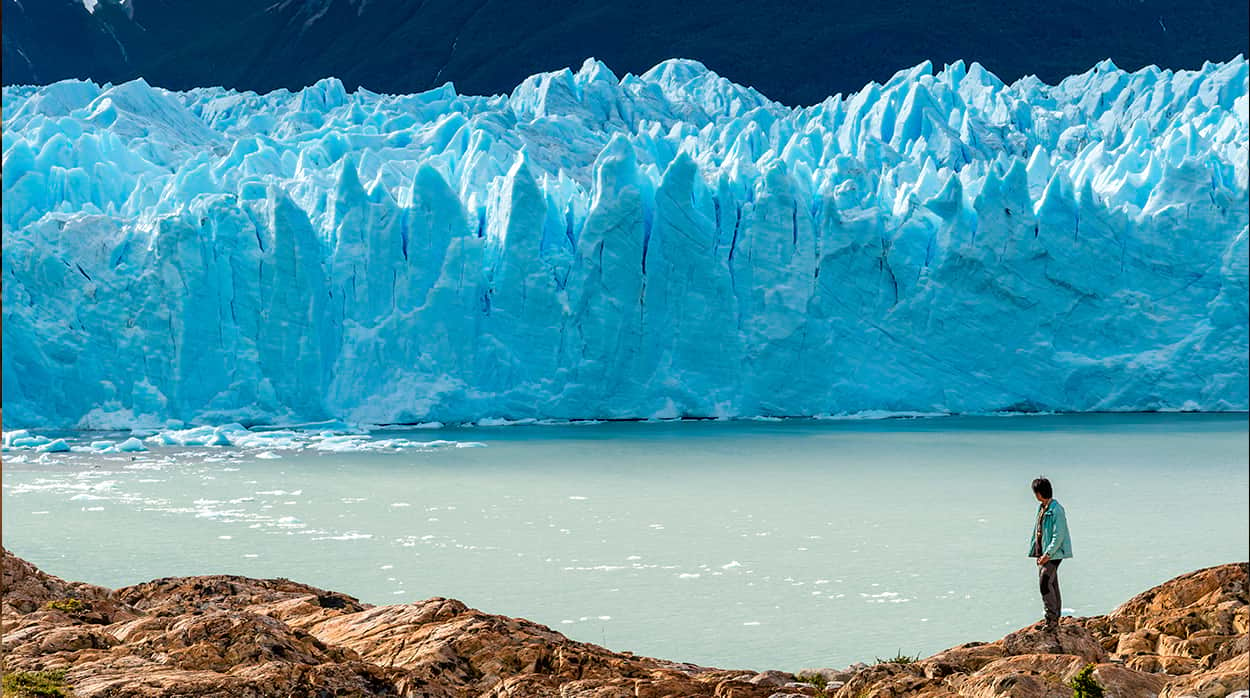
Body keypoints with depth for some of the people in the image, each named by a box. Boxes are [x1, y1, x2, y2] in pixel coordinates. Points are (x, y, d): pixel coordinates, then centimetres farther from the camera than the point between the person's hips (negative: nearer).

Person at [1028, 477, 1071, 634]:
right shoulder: (1042, 508, 14)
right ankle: (1054, 621, 18)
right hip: (1043, 553, 9)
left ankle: (1052, 619, -14)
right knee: (1051, 585, 12)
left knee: (1045, 583, -16)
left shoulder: (1056, 509, -16)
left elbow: (1059, 535, -19)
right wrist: (1037, 552, 14)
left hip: (1053, 553, -9)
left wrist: (1048, 554, -20)